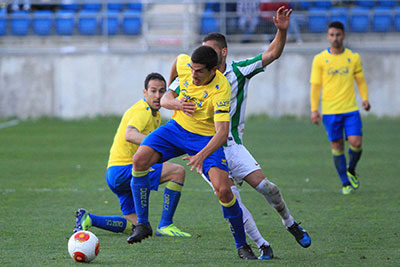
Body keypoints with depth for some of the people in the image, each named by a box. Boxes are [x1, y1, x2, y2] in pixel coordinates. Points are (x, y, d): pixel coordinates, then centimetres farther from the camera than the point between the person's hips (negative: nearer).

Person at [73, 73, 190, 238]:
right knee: (178, 171, -19)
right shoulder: (143, 111, -15)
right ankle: (165, 226, -17)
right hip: (123, 170, -10)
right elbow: (129, 135, -35)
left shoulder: (156, 115, 18)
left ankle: (88, 219, 10)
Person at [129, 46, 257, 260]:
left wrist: (202, 155, -47)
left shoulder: (220, 90, -29)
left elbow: (222, 132, -34)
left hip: (206, 139, -4)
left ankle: (241, 245, 1)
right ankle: (142, 225, -8)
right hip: (177, 127, 4)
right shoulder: (184, 64, -16)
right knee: (140, 160, -20)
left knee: (223, 190, -20)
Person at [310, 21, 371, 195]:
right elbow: (315, 86, 3)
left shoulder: (354, 57, 6)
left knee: (356, 143, -10)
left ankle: (351, 171, 19)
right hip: (330, 111, -1)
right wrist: (314, 109, -3)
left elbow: (360, 81, 14)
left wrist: (365, 99, -2)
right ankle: (345, 183, 13)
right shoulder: (320, 59, 1)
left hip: (351, 109, 1)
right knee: (337, 146, 2)